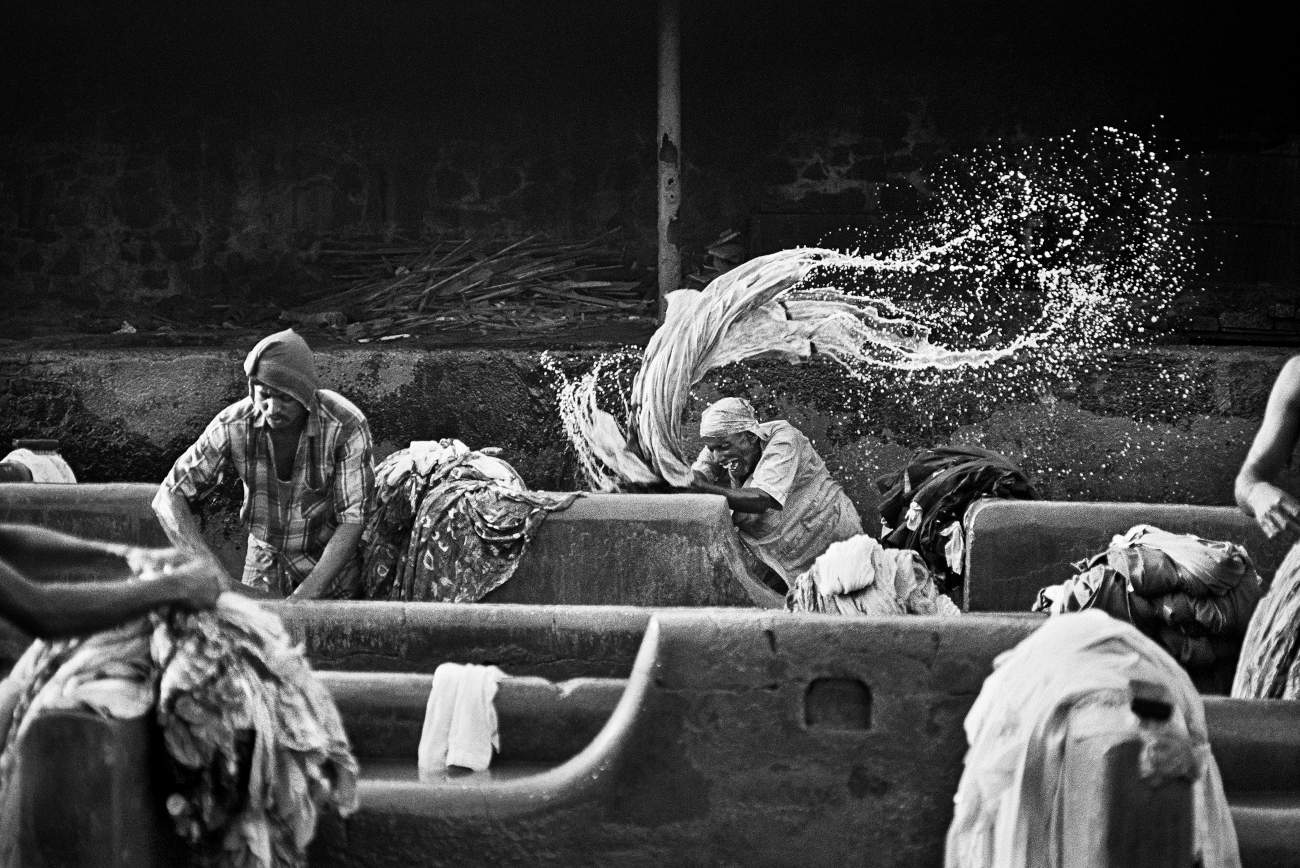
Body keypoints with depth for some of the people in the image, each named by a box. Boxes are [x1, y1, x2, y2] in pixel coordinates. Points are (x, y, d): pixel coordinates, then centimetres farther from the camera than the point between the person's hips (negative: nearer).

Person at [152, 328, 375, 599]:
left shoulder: (346, 426, -25)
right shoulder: (234, 425, -19)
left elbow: (353, 519, -24)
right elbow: (169, 497, -16)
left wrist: (307, 593, -35)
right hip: (262, 571, 2)